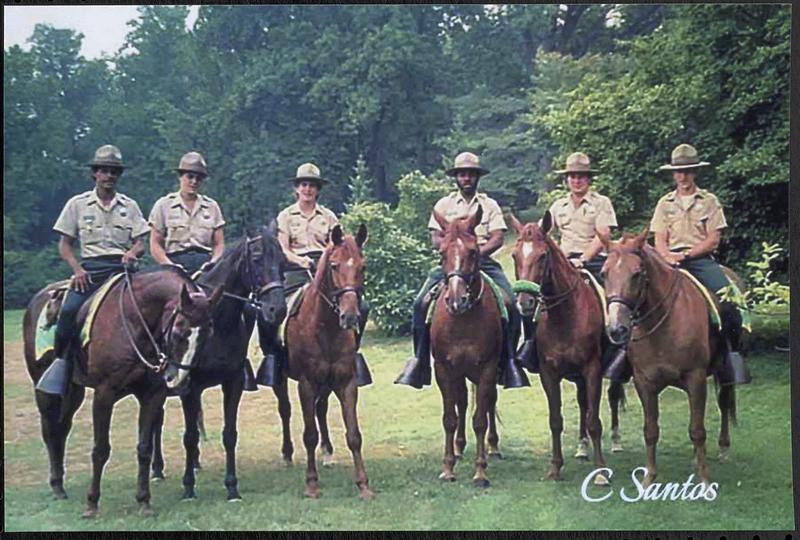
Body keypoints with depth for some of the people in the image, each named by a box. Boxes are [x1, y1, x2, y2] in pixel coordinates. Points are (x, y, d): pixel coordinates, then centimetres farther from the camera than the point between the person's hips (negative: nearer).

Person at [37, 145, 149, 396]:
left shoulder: (129, 205, 15)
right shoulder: (78, 204, 11)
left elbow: (141, 243, 12)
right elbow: (64, 245, 11)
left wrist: (133, 252, -13)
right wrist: (77, 269, -7)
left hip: (121, 267, 1)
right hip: (89, 267, -1)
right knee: (70, 309, -26)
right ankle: (61, 360, -10)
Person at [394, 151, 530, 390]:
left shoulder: (490, 205, 12)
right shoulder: (444, 205, 13)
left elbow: (497, 239, 1)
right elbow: (436, 240, 4)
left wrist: (477, 251, -16)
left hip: (483, 262, 0)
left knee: (510, 303, -23)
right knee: (421, 302, -21)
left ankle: (509, 359, -13)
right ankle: (420, 358, -12)